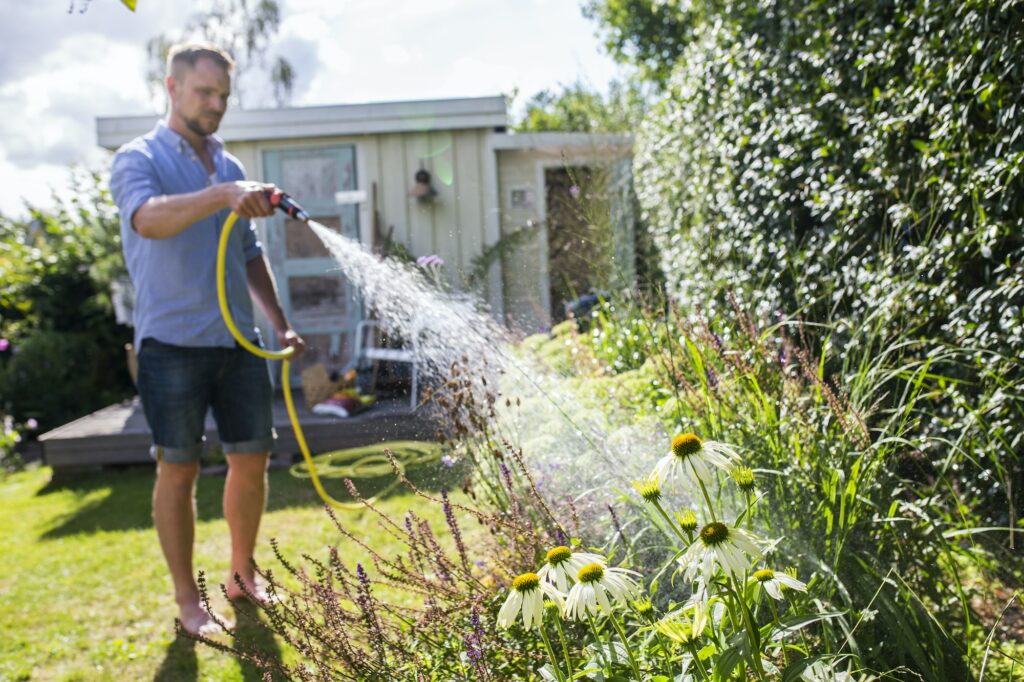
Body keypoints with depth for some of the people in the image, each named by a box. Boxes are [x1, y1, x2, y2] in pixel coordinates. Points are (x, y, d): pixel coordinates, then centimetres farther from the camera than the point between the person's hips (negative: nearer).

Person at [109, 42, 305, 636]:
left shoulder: (230, 166, 16)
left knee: (252, 460, 9)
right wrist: (223, 194, -39)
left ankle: (243, 575, 27)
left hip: (239, 342, 6)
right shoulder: (138, 158, -2)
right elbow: (149, 219, -26)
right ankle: (188, 599, 16)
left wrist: (281, 322, 16)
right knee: (178, 470, 2)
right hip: (174, 343, -5)